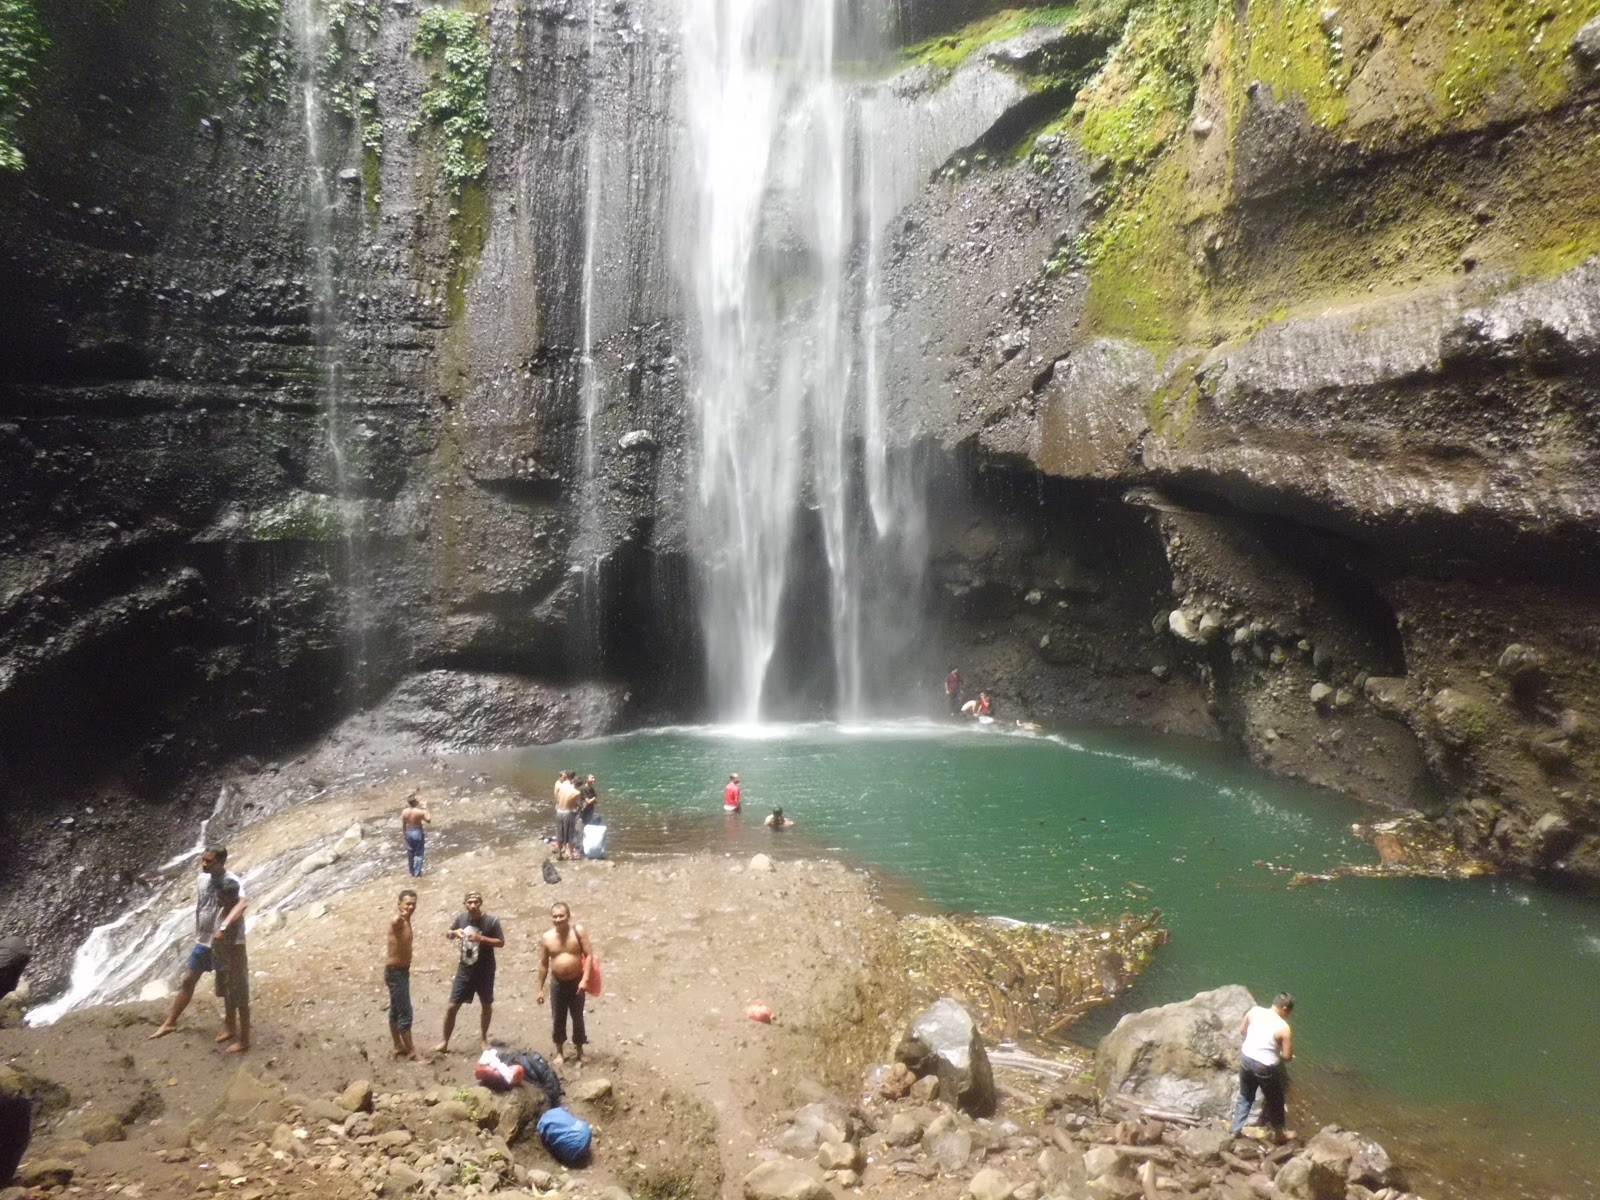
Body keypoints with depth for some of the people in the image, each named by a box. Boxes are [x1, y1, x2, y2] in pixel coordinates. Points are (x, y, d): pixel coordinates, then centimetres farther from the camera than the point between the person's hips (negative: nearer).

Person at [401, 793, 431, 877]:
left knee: (410, 853, 17)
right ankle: (417, 873, 10)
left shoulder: (404, 812, -8)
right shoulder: (420, 812, -20)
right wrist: (425, 808, -5)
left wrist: (405, 834, 16)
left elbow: (403, 825, 1)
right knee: (419, 853, 9)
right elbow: (429, 820, -6)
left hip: (408, 832, 4)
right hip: (418, 832, -4)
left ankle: (412, 872, 28)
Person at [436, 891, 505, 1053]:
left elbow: (501, 942, -10)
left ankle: (483, 1038, 32)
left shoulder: (491, 921, -15)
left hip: (485, 971, -2)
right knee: (452, 1006, 2)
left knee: (486, 1005, 12)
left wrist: (481, 938, -24)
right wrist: (454, 932, -13)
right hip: (465, 969, 2)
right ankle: (445, 1041, 17)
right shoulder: (461, 917, -4)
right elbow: (448, 934, 11)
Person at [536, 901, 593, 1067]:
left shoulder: (578, 931, -11)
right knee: (558, 1019, 9)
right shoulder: (546, 938, -5)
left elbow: (589, 954, -11)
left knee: (578, 1018, 10)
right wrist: (541, 989, 4)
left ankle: (579, 1051, 26)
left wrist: (585, 979, -19)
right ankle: (559, 1052, 26)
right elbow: (543, 964, 3)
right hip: (558, 983, 1)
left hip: (577, 982, -1)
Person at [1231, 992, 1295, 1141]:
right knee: (1274, 1100, 22)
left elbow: (1242, 1031, 8)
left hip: (1246, 1058, 5)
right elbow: (1287, 1056, -13)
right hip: (1265, 1067, -5)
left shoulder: (1255, 1011, -6)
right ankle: (1278, 1133, 42)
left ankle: (1235, 1128, 36)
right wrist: (1276, 1053, 6)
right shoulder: (1284, 1028, -20)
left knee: (1245, 1096, 26)